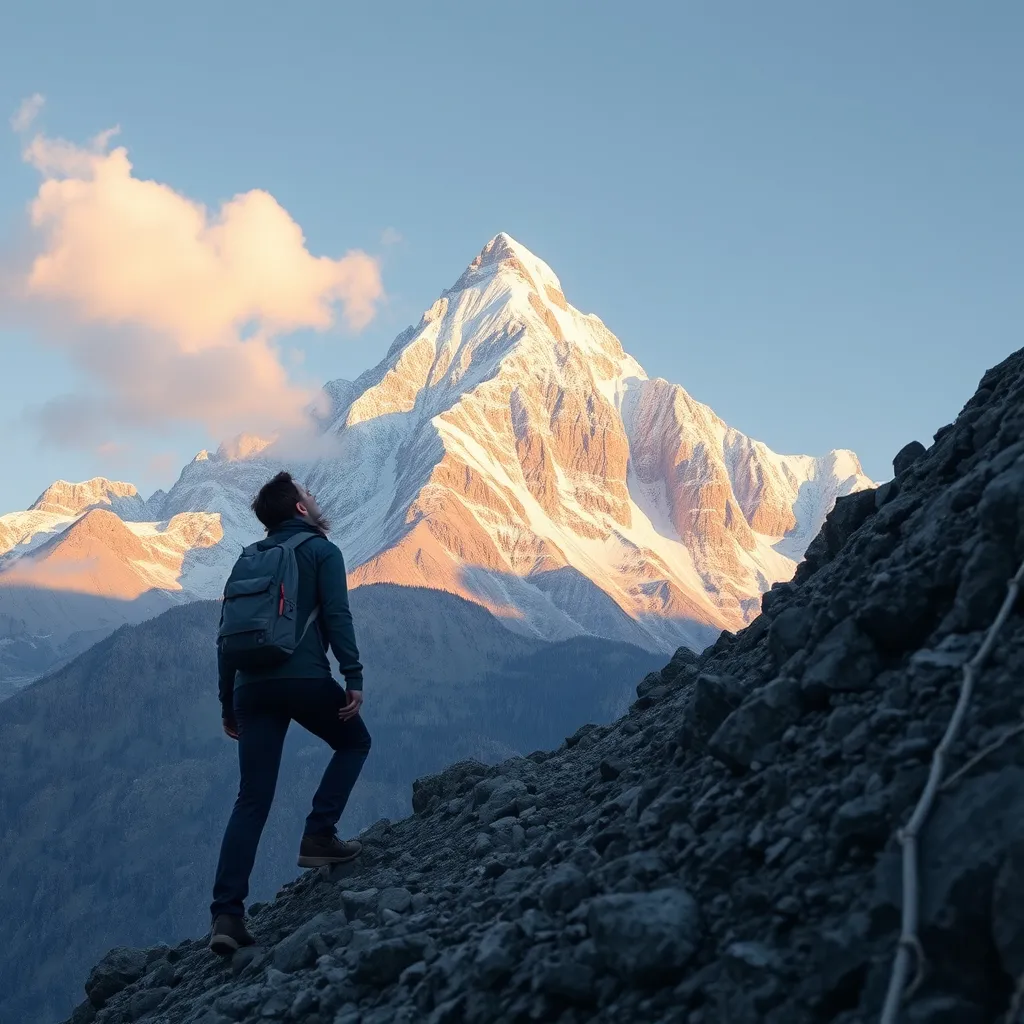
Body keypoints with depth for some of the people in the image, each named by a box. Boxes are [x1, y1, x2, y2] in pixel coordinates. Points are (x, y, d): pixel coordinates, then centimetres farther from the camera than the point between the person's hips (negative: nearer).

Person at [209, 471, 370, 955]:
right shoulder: (320, 550, 7)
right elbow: (337, 617, -8)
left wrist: (228, 704, 23)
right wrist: (353, 678, -10)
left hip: (252, 685, 5)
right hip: (305, 678, -5)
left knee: (251, 800, 3)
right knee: (354, 742, 24)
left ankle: (226, 914, -6)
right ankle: (319, 836, 9)